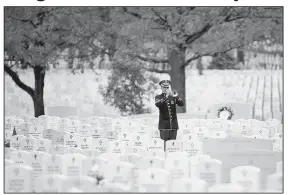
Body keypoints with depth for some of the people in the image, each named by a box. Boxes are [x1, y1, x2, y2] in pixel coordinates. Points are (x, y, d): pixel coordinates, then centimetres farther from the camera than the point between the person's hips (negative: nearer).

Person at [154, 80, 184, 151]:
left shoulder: (173, 97, 11)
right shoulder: (158, 97, 5)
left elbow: (181, 104, -4)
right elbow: (157, 104, -17)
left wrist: (176, 97, -22)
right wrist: (166, 97, -29)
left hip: (173, 124, 2)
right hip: (164, 124, -2)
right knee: (165, 142, -7)